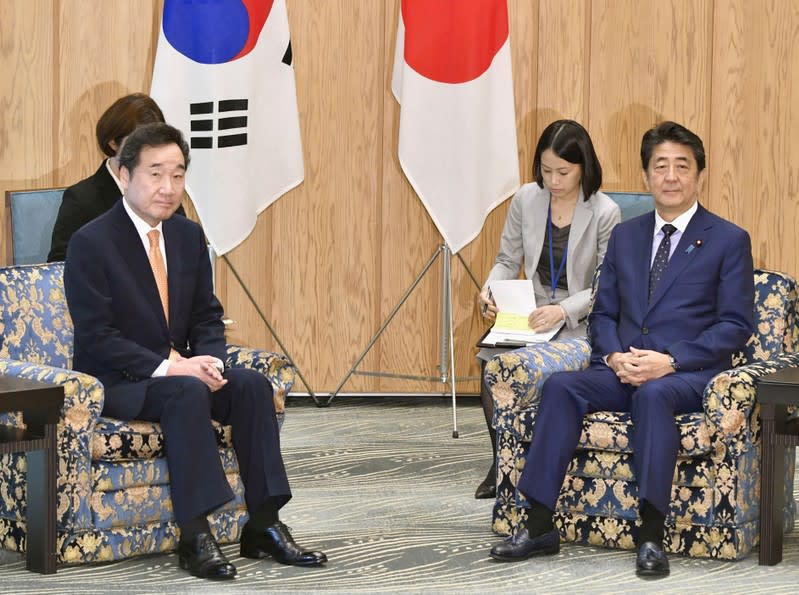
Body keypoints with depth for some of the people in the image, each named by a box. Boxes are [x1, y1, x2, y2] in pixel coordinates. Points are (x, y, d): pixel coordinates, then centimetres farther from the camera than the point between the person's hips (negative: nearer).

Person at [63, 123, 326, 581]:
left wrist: (210, 361, -11)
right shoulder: (91, 243, -13)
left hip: (178, 370, 7)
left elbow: (208, 317, 12)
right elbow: (96, 337, -18)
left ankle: (263, 526, -17)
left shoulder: (189, 236, 8)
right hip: (116, 383, -7)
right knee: (187, 393, -34)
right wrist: (167, 367, -26)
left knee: (254, 385, -18)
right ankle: (195, 537, -34)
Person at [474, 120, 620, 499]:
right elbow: (508, 260, 12)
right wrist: (489, 290, -10)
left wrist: (563, 310, -25)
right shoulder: (526, 200, 3)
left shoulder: (605, 213, -9)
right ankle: (502, 460, -8)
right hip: (531, 312, 4)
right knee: (492, 358, -27)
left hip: (583, 322, -4)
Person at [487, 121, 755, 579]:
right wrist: (615, 356, -7)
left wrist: (670, 360, -16)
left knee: (652, 394, -38)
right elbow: (603, 313, 17)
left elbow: (736, 325, -4)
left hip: (688, 374, -4)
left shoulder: (729, 240, 3)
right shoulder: (625, 236, 18)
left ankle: (652, 536, -39)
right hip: (623, 369, 4)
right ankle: (539, 527, -27)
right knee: (561, 386, -25)